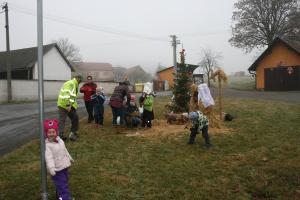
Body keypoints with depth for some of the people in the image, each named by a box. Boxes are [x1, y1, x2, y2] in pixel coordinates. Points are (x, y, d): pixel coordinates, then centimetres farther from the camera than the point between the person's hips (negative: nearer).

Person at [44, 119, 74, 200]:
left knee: (64, 182, 22)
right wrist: (51, 167, -40)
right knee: (62, 185, -6)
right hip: (57, 169, -8)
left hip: (64, 166, 8)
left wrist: (69, 158, 31)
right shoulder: (47, 145, -21)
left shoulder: (59, 140, 4)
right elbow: (48, 157, -29)